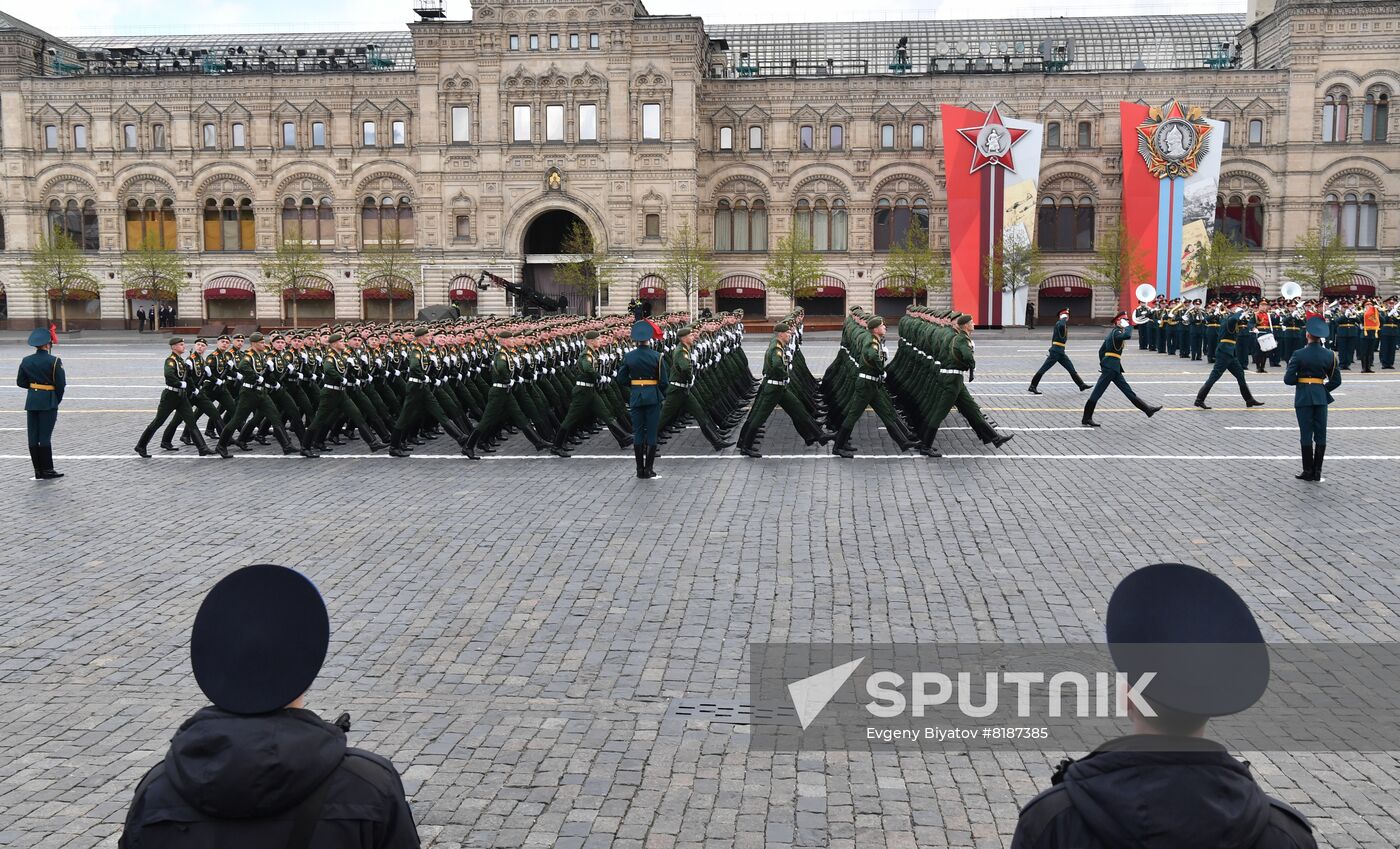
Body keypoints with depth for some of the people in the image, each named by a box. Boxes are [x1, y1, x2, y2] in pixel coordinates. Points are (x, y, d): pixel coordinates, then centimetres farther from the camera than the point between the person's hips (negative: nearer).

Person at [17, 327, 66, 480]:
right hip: (48, 402, -4)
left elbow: (20, 382, 8)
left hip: (31, 401, 4)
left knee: (33, 437, 7)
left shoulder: (26, 361, 3)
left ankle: (38, 471, 10)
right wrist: (58, 400, 4)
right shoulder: (54, 361, -12)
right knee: (45, 437, -1)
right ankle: (47, 471, 3)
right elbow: (61, 384, -10)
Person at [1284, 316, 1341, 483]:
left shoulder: (1299, 354, -11)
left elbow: (1288, 379, -12)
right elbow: (1336, 380, 3)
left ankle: (1308, 472, 8)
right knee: (1321, 434, 8)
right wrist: (1324, 389, 14)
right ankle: (1317, 473, 9)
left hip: (1303, 397, -3)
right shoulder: (1329, 355, -1)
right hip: (1321, 397, 3)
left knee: (1306, 434, 4)